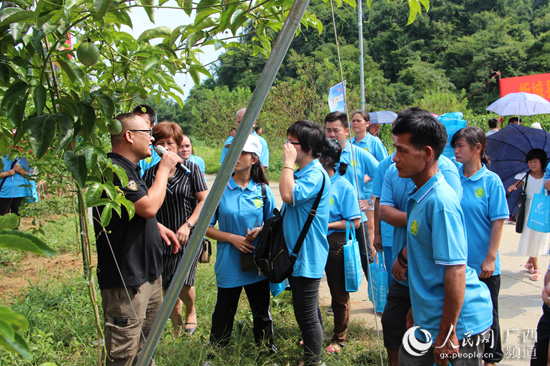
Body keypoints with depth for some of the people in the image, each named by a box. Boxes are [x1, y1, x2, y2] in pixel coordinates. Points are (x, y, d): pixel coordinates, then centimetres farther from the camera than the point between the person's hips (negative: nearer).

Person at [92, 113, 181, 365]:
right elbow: (149, 206, -27)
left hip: (147, 273, 11)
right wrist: (164, 168, -14)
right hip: (126, 280, -11)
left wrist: (158, 227, 11)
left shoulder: (128, 169, 16)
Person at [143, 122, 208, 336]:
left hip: (188, 238, -2)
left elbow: (204, 200, -2)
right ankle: (177, 331, 27)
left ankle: (191, 311, 18)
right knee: (168, 290, 6)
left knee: (183, 283, -15)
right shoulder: (150, 173, 3)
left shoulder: (190, 169, -1)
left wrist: (188, 225, -12)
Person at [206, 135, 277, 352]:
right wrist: (232, 238, -14)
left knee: (262, 313, 15)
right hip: (229, 266, -1)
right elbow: (206, 227, -2)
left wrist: (260, 231, -13)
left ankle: (267, 351, 35)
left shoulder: (263, 191, 0)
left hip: (258, 264, 1)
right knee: (224, 314, 12)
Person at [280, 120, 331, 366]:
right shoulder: (300, 172, 11)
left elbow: (288, 195, -34)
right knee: (305, 311, 23)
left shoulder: (316, 175, -19)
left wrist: (288, 163, -24)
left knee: (307, 315, 0)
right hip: (296, 253, 10)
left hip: (307, 256, -10)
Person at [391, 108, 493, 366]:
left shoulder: (440, 201, -23)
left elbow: (455, 269, -25)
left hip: (460, 323, -9)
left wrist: (447, 334, -22)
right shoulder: (420, 196, 7)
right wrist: (417, 307, 23)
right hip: (430, 319, 9)